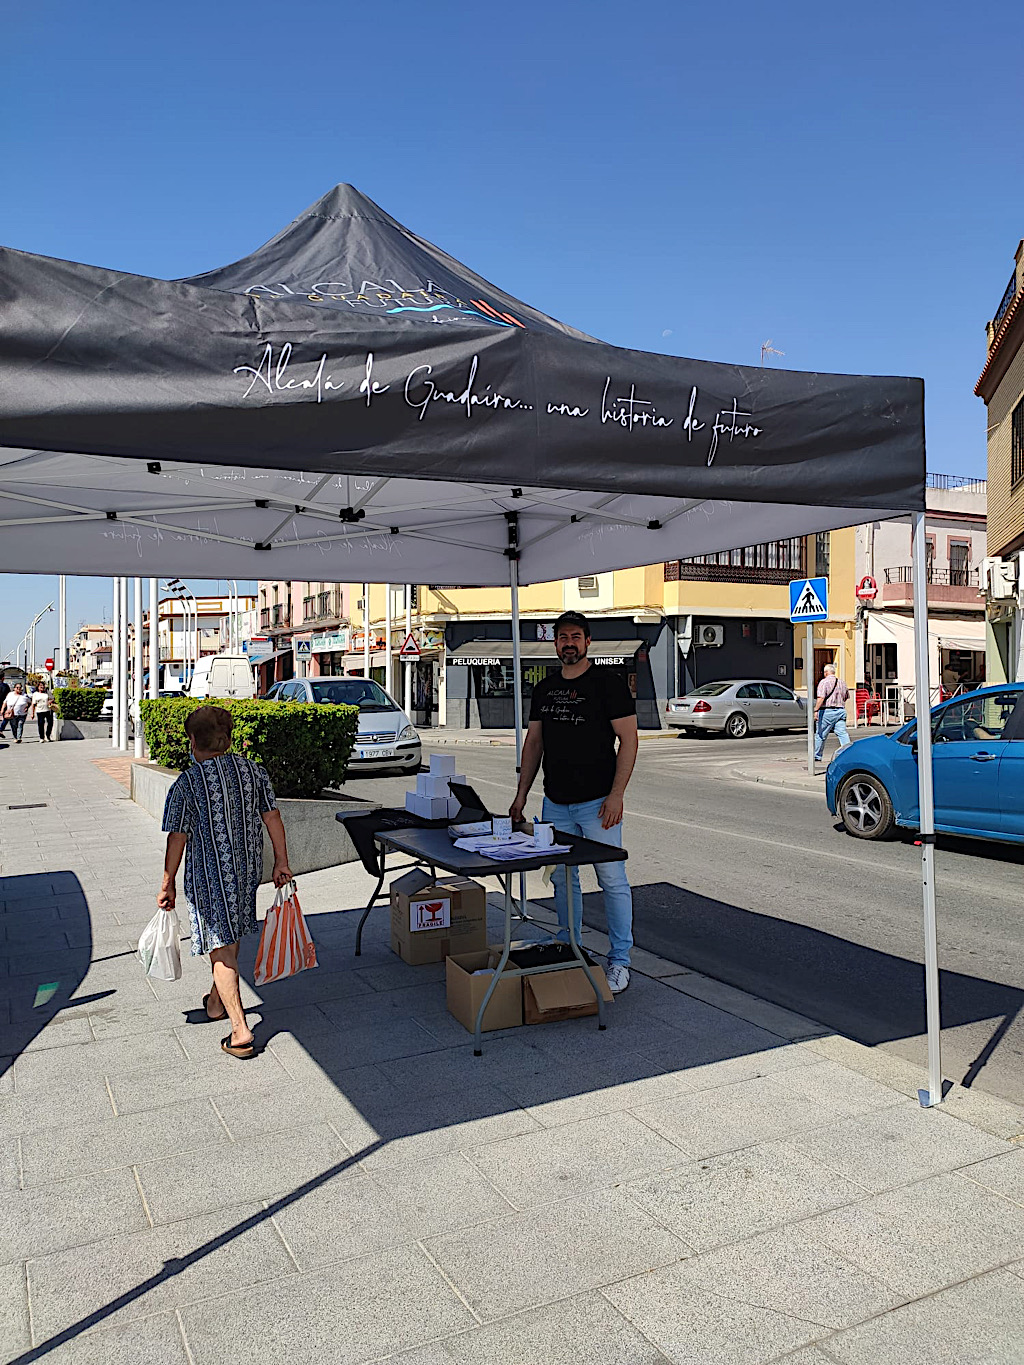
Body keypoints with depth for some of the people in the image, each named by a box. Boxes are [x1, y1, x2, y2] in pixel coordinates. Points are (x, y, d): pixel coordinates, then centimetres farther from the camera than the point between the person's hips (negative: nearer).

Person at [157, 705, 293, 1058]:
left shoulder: (186, 784, -14)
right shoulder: (253, 771, -1)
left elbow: (178, 838, -13)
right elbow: (272, 818, 1)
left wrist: (167, 884, -3)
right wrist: (281, 863, 9)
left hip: (208, 876, -5)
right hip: (247, 870, 5)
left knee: (221, 950, 2)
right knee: (230, 938, 24)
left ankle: (240, 1030, -2)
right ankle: (216, 1002, 43)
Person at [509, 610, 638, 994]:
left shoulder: (608, 682, -6)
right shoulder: (545, 688, 11)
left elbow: (628, 739, -9)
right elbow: (534, 742, 15)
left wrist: (616, 795, -17)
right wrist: (522, 793, 9)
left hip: (597, 802, -5)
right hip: (555, 802, 6)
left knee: (612, 881, -1)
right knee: (563, 879, 11)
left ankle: (619, 961, 10)